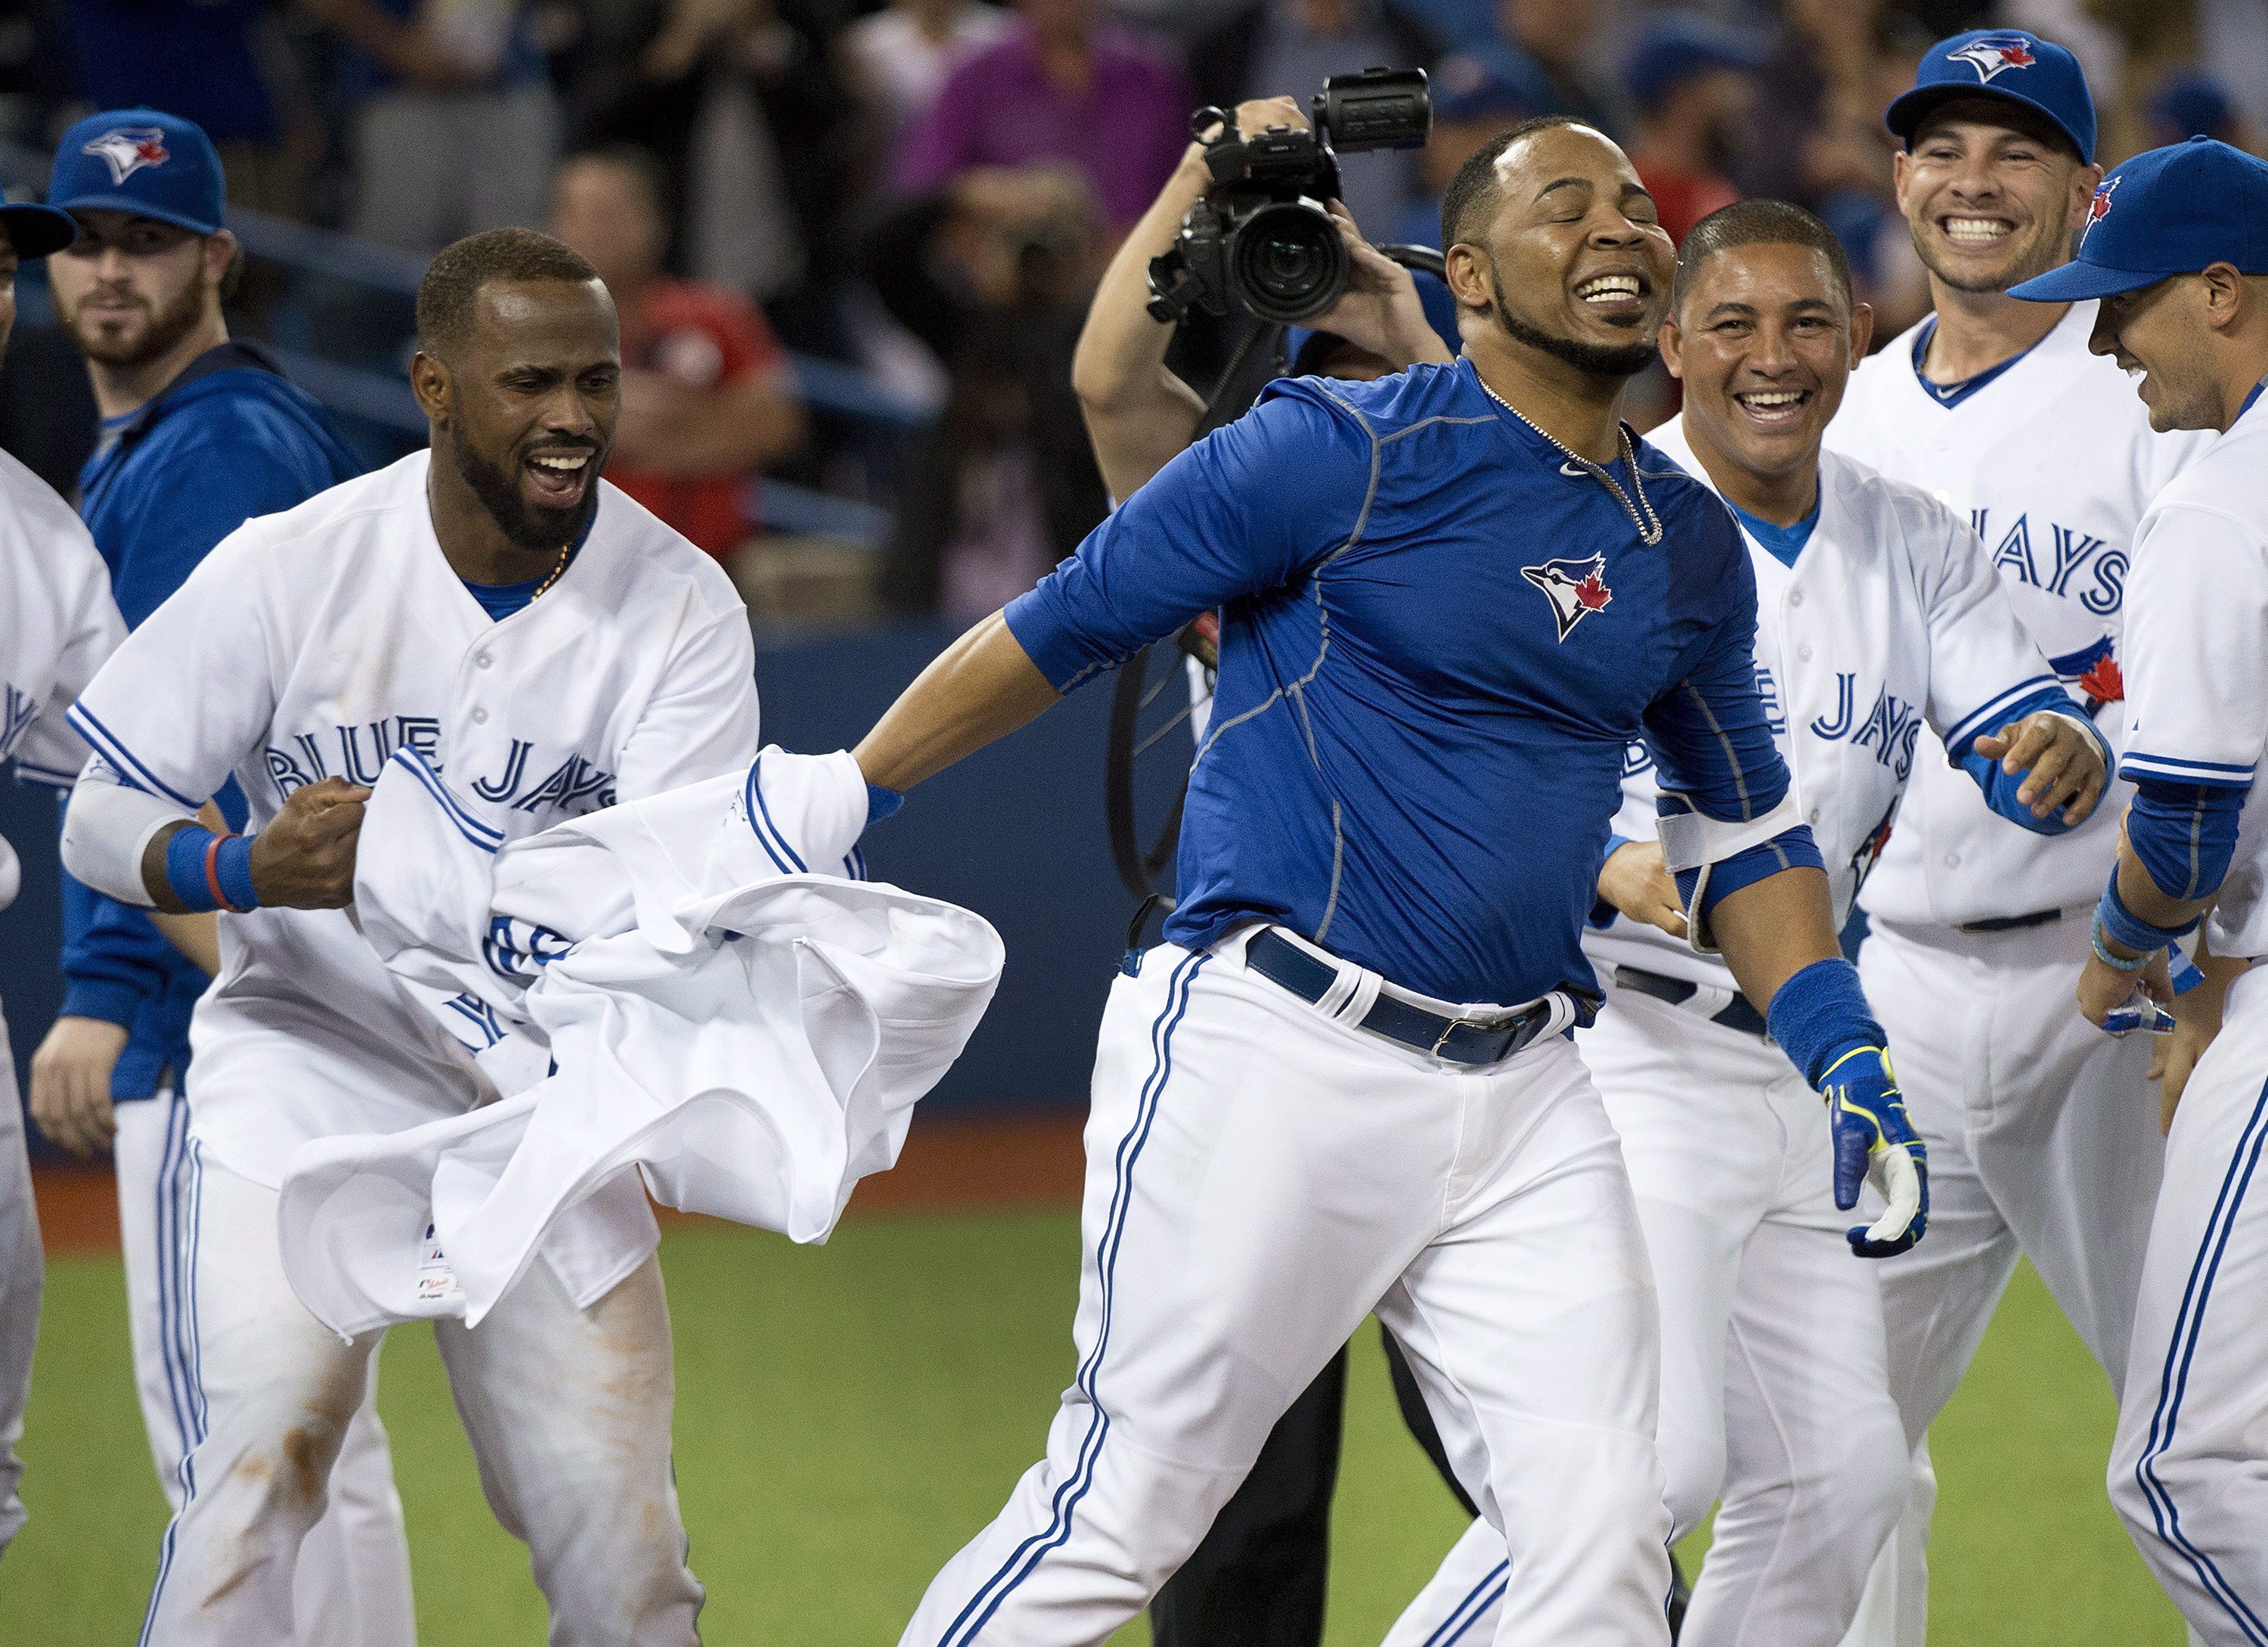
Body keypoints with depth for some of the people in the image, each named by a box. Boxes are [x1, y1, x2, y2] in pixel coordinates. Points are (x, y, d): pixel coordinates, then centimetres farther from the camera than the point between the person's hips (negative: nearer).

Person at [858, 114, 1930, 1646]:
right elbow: (1060, 627, 0)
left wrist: (1844, 1055, 11)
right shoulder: (1345, 454, -6)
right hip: (1271, 1053, -6)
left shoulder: (1689, 544, 13)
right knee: (1117, 1523, -6)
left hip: (1520, 1095, 6)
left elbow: (1743, 825, 24)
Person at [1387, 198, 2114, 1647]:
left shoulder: (1917, 547, 9)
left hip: (1808, 1072, 7)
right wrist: (1620, 867, -34)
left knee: (1841, 1478, 6)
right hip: (1620, 1046, -7)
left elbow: (2031, 750, 2)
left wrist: (2065, 756, -23)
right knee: (1654, 1457, -19)